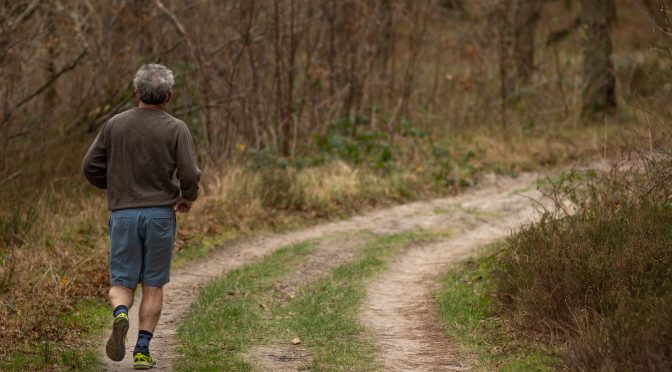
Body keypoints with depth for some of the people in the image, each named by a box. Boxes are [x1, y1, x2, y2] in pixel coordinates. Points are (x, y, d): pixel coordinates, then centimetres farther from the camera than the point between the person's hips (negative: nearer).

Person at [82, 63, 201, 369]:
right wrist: (188, 197, 11)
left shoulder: (115, 124, 2)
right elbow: (189, 175, -11)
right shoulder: (176, 129, -5)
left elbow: (91, 166, 3)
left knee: (121, 282, 9)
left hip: (123, 214, 1)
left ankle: (120, 314, -22)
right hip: (160, 214, -1)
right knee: (153, 285, 9)